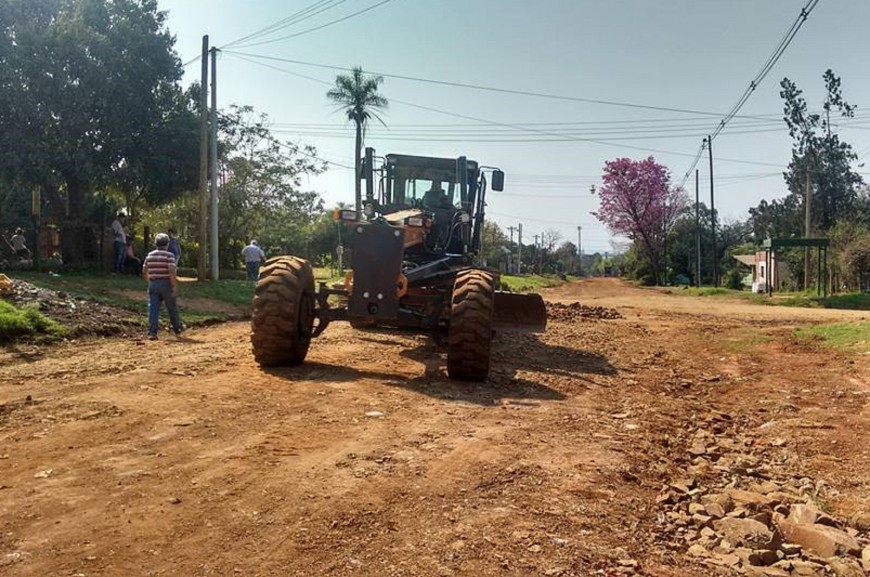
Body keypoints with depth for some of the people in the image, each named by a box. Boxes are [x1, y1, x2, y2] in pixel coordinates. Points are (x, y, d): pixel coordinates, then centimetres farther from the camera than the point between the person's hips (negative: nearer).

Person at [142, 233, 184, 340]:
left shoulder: (149, 255, 8)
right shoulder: (169, 255, -9)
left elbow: (144, 272, 12)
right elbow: (172, 272, -18)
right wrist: (175, 287, -16)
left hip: (153, 284, 4)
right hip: (166, 284, -4)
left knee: (153, 309, 1)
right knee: (172, 308, 11)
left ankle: (152, 332, -7)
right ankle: (177, 330, 26)